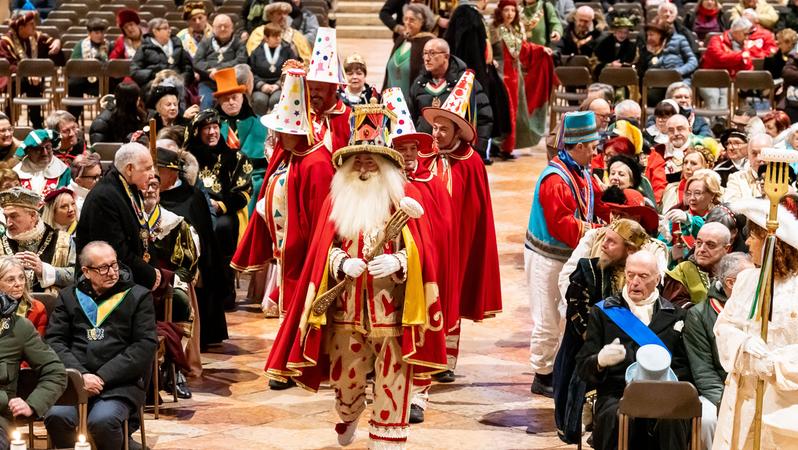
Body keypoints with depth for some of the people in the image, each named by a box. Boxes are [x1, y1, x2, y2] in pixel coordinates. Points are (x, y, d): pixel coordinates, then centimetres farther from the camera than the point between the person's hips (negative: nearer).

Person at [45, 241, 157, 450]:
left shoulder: (139, 296, 10)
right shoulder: (69, 296, 18)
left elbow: (145, 346, 0)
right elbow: (54, 340, 8)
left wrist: (103, 377, -9)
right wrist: (81, 375, -9)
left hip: (121, 383, -2)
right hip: (74, 380, 2)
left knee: (102, 420, -33)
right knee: (57, 416, -29)